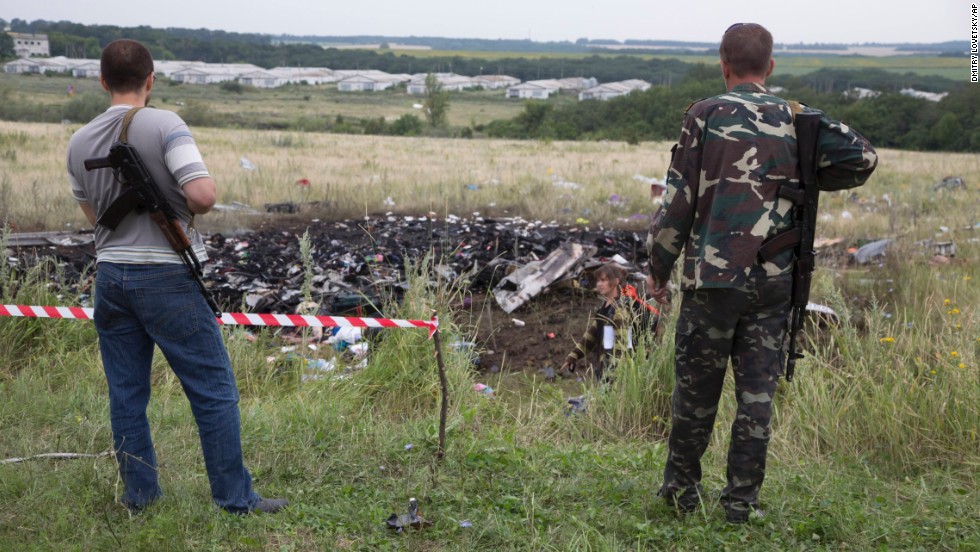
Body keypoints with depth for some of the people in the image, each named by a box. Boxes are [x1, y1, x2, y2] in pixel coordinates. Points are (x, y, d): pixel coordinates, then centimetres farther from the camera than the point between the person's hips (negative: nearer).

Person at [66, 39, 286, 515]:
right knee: (214, 390, 2)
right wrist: (186, 206, -3)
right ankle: (235, 498, 6)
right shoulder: (164, 125, -13)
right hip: (167, 276, -6)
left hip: (111, 274, 6)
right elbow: (202, 194, -23)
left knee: (125, 394, 13)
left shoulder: (80, 142, 6)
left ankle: (139, 494, 21)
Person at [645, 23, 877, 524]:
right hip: (772, 281, 2)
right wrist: (805, 180, 12)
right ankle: (741, 501, 15)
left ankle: (682, 488, 24)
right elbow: (862, 157, -3)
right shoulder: (796, 120, 3)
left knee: (696, 388, 11)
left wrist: (658, 267, 4)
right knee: (757, 393, 9)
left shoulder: (706, 116, -6)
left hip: (712, 277, -2)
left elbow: (678, 202, -6)